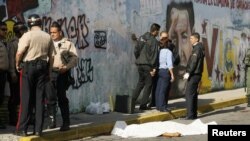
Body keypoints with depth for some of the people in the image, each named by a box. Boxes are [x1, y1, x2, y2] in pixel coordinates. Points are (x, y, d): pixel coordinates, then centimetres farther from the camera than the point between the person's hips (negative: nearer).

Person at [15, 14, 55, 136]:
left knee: (26, 98, 0)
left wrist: (17, 64, 2)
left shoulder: (27, 35, -8)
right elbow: (51, 56, 7)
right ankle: (38, 129, 7)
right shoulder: (48, 37, 6)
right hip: (42, 67, 4)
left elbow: (19, 53, -14)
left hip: (28, 66, -3)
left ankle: (22, 129, 1)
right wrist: (48, 70, 15)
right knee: (40, 98, 6)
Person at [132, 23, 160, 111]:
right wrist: (154, 68, -14)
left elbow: (136, 51, 10)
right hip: (148, 65, -6)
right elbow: (154, 55, -16)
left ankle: (132, 100, 9)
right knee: (148, 84, 4)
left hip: (139, 64, 6)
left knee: (140, 82, 19)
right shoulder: (154, 41, -11)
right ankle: (143, 105, 3)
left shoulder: (142, 38, 9)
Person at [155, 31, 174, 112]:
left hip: (159, 71, 6)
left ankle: (158, 105, 15)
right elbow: (169, 64, -16)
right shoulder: (168, 52, -11)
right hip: (166, 71, -6)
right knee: (164, 90, -3)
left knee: (158, 89, 10)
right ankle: (162, 107, -2)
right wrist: (172, 74, -12)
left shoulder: (159, 51, 5)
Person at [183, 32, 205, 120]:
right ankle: (193, 114, 18)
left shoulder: (197, 48, -13)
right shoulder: (198, 48, 18)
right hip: (195, 74, 10)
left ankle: (190, 115, -13)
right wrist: (188, 72, 15)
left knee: (189, 94, -11)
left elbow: (194, 62, -20)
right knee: (193, 94, 13)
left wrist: (188, 72, -20)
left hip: (194, 75, -10)